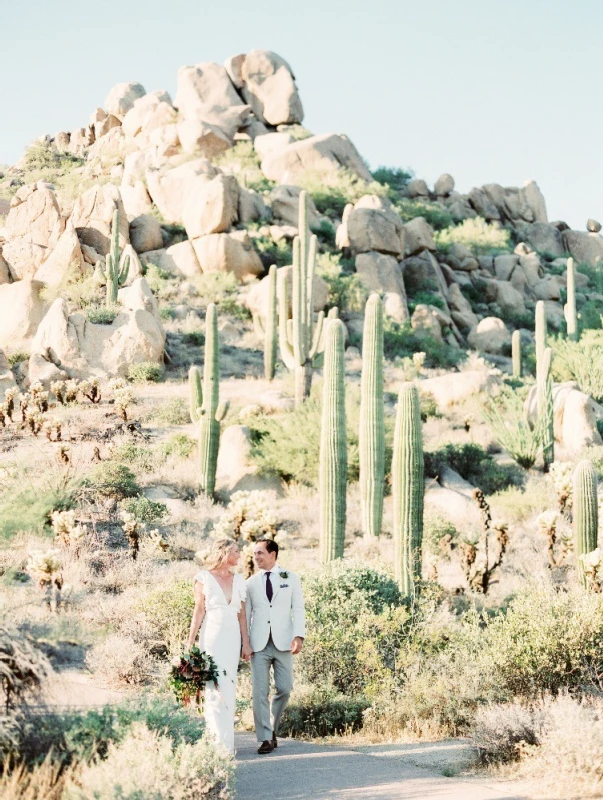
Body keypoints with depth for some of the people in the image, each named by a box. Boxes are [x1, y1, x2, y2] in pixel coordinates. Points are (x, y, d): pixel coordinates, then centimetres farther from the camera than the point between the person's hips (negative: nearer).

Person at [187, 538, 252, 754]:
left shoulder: (238, 580, 12)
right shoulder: (204, 578, -1)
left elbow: (241, 614, 12)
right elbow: (199, 611, -3)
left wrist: (246, 643, 7)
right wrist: (190, 643, -6)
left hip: (233, 638, 5)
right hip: (212, 637, -5)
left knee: (229, 689, 5)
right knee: (215, 689, -9)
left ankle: (226, 741, 10)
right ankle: (221, 743, -10)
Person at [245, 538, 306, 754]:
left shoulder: (290, 578, 7)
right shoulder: (250, 583, 9)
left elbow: (298, 609, 2)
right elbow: (246, 614, 9)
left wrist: (299, 635, -10)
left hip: (283, 642, 0)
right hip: (259, 644, 0)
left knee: (284, 689, 0)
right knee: (260, 692, -5)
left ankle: (272, 728, 22)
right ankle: (265, 738, 0)